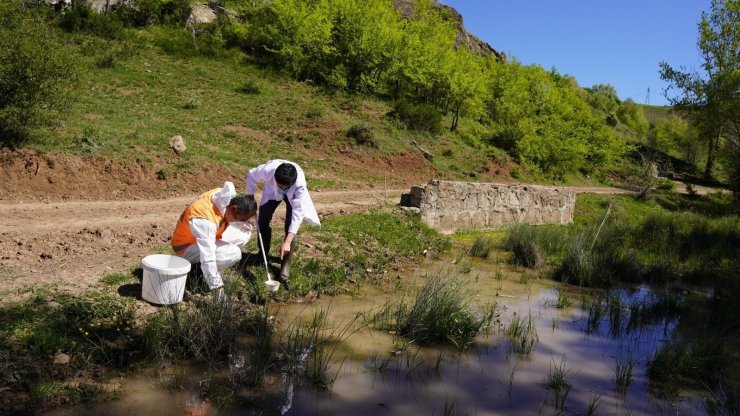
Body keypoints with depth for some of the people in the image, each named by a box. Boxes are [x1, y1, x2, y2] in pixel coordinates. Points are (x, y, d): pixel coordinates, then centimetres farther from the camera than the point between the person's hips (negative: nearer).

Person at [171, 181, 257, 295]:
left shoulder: (226, 195, -19)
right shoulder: (205, 221, -40)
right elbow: (208, 258, -43)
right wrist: (217, 288, -43)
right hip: (186, 247, -9)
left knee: (244, 234, -3)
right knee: (234, 254, -28)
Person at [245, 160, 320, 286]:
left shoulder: (300, 184, -43)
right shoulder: (267, 170, -41)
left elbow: (298, 213, -42)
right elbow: (251, 175, -16)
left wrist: (287, 241, -46)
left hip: (293, 194, -2)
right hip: (272, 190, 2)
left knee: (290, 225, -16)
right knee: (263, 219, -3)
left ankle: (286, 264, -4)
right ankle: (262, 253, 23)